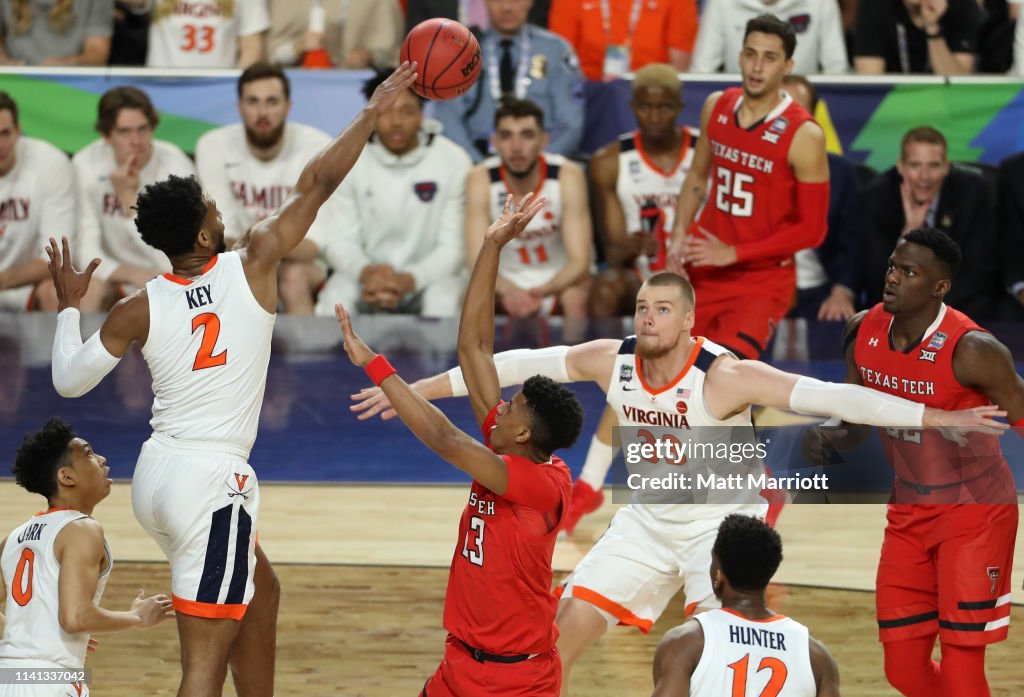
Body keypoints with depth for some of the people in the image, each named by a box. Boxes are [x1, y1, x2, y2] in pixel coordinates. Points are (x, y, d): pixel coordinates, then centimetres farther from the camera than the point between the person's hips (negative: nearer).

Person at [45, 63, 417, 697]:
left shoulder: (140, 308, 1)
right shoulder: (252, 265, -7)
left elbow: (70, 380, 6)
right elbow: (318, 184, 0)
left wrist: (69, 306, 21)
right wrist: (374, 112, 9)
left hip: (157, 474, 6)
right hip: (214, 480, -6)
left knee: (260, 591, 29)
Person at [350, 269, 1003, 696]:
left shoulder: (725, 377, -27)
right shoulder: (612, 360, -12)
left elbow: (831, 397, -32)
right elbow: (519, 365, -1)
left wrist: (940, 417, -38)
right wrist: (412, 391, 4)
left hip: (723, 518, -5)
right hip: (648, 518, 5)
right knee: (558, 637, 1)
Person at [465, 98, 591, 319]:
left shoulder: (568, 176, -19)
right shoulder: (480, 180, -17)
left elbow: (579, 262, -22)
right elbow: (477, 262, -22)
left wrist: (540, 291, -43)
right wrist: (508, 290, -45)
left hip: (560, 280, -1)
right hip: (507, 280, 1)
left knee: (576, 298, -34)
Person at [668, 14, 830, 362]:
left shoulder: (804, 135, -16)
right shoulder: (717, 107, 1)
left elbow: (812, 229, -15)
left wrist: (733, 253, -18)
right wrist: (679, 236, 1)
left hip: (763, 280, -6)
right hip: (702, 272, 6)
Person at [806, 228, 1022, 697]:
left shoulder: (971, 351, -23)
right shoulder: (863, 332, -4)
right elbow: (856, 426, 9)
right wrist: (825, 438, -12)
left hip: (975, 514, -6)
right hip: (909, 512, 6)